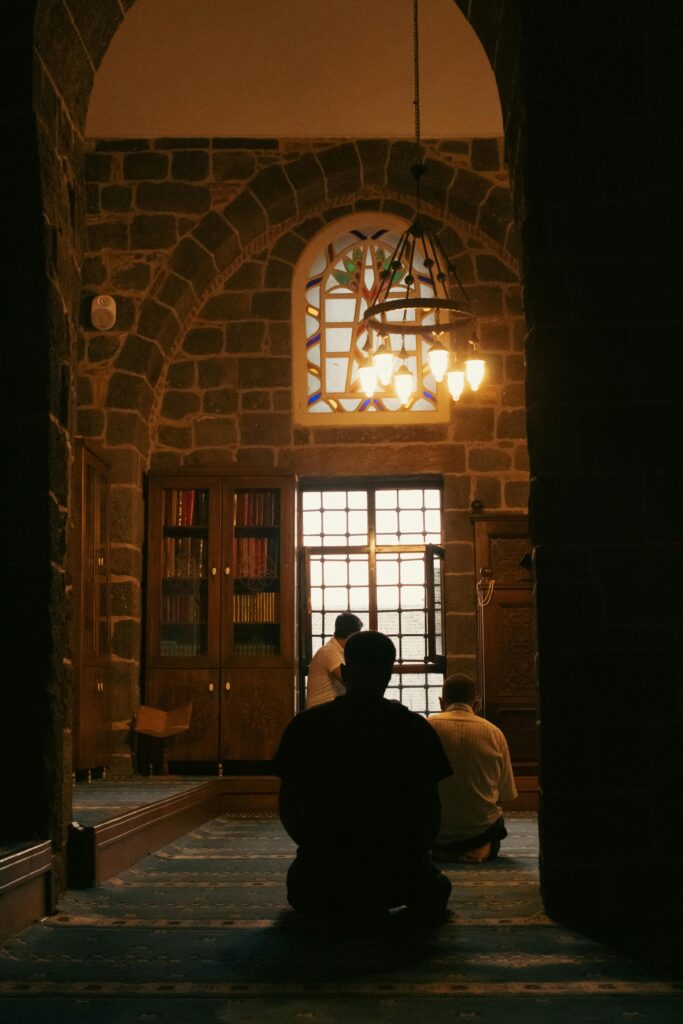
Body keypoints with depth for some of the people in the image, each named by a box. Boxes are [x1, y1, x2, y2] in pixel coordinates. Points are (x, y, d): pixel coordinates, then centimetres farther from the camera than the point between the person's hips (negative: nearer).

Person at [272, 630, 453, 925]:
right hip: (396, 875, 0)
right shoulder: (415, 728, -5)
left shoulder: (306, 725, -3)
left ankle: (338, 907, 9)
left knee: (300, 880, 37)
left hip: (325, 872, 0)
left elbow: (288, 808, 2)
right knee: (435, 886, 36)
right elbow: (430, 810, -1)